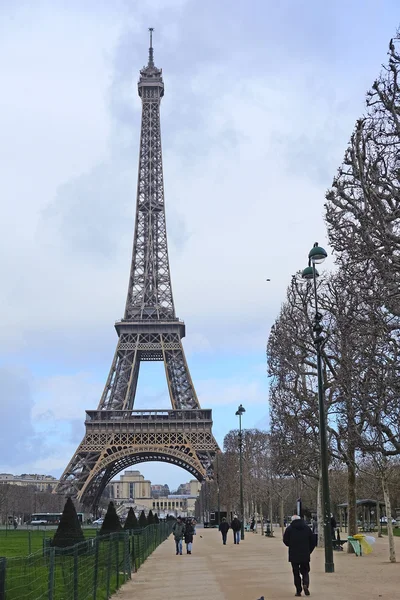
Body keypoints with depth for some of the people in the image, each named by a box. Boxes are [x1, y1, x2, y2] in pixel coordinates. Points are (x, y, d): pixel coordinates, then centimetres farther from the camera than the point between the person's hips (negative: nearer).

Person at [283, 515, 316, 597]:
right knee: (305, 571, 13)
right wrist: (309, 551, 14)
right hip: (305, 556, 2)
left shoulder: (289, 529, -5)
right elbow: (313, 541, 6)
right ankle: (305, 584, -12)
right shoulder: (307, 528, 4)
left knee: (296, 573, 7)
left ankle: (298, 591, 5)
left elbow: (285, 541, -4)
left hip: (294, 556, -2)